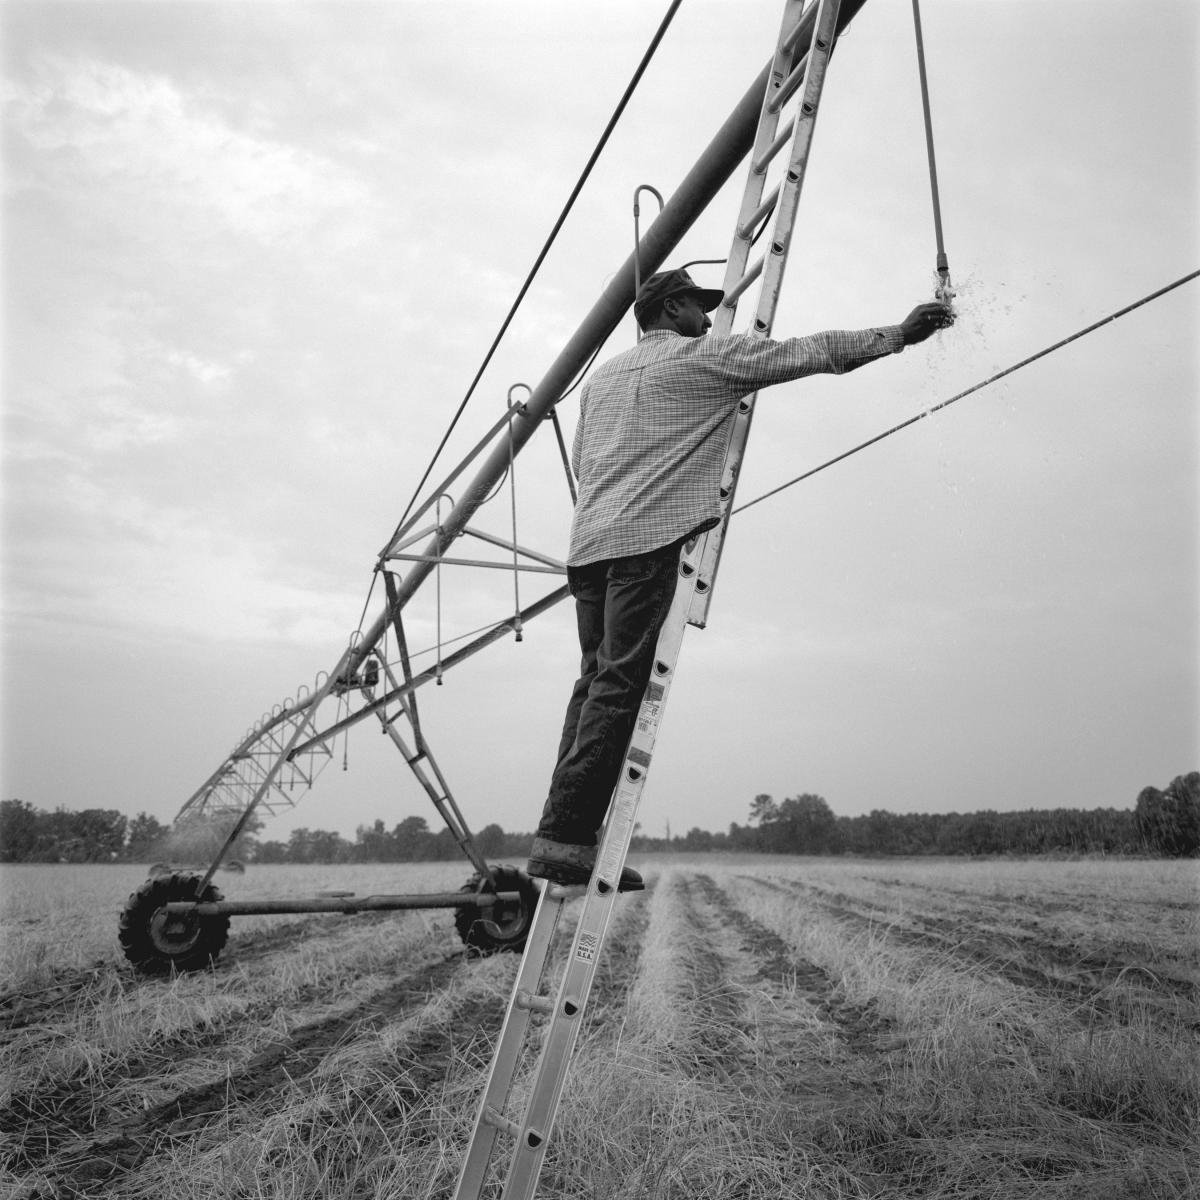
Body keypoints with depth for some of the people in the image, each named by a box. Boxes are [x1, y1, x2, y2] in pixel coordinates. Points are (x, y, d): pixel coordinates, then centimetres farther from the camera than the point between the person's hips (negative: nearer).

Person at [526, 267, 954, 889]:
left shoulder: (602, 376, 27)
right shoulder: (705, 356, 8)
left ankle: (564, 835, 1)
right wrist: (899, 333, 16)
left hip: (588, 543, 8)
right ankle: (563, 836, -16)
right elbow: (809, 353, 9)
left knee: (596, 681, 6)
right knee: (620, 684, -11)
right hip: (649, 538, -7)